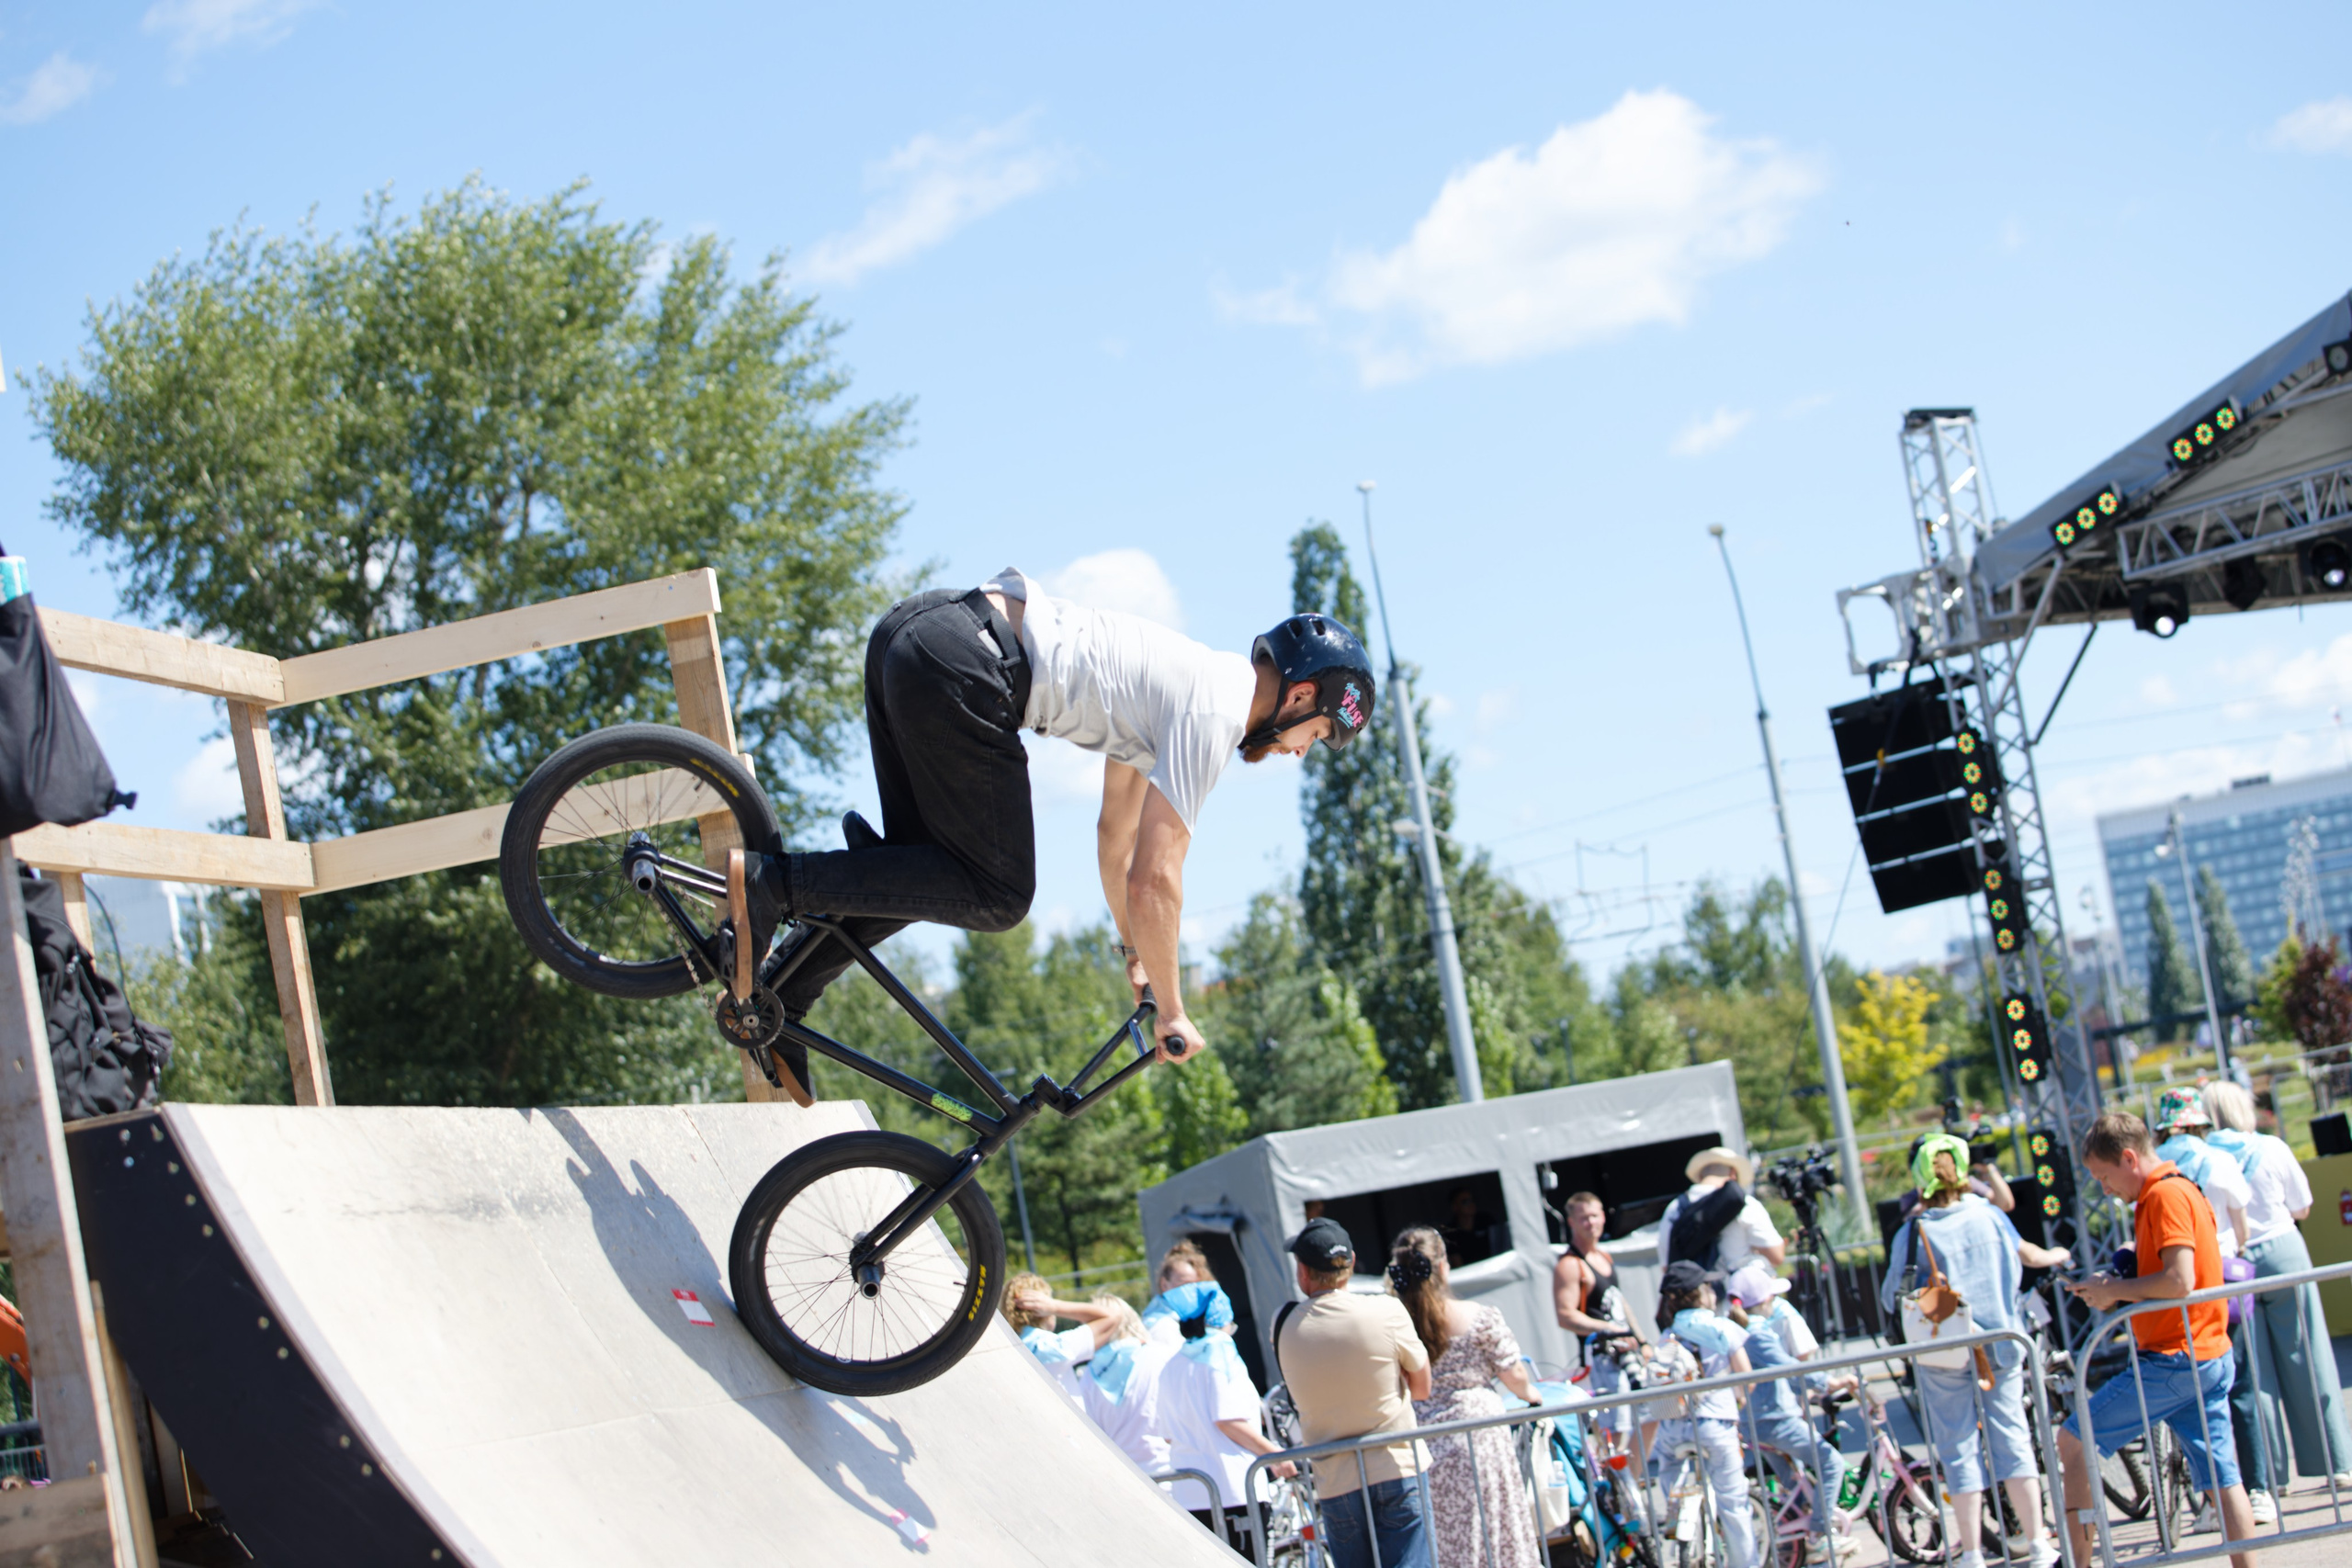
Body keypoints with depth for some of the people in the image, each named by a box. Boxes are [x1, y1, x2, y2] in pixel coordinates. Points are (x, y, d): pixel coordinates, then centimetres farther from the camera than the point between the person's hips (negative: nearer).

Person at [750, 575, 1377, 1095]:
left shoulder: (1177, 684, 25)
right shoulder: (1214, 714, -3)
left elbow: (1116, 832, 38)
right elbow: (1155, 879, -7)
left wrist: (1135, 954, 45)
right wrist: (1171, 1013, 4)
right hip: (955, 666, -10)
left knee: (929, 870, 19)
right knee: (997, 895, -1)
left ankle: (780, 997, 12)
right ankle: (783, 884, -8)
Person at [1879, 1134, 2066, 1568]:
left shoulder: (1912, 1234, -11)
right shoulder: (1988, 1215, -1)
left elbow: (1893, 1298, -8)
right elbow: (2025, 1253, 18)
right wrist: (2054, 1257, 39)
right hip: (2000, 1344, 3)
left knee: (1959, 1448, 4)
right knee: (2012, 1436, 10)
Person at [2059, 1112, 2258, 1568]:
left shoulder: (2164, 1195, -14)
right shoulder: (2184, 1190, 17)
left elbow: (2179, 1281, -24)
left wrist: (2116, 1290, -12)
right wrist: (2116, 1289, 10)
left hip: (2172, 1360, -10)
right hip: (2210, 1356, 10)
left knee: (2073, 1441, -2)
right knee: (2221, 1478, 7)